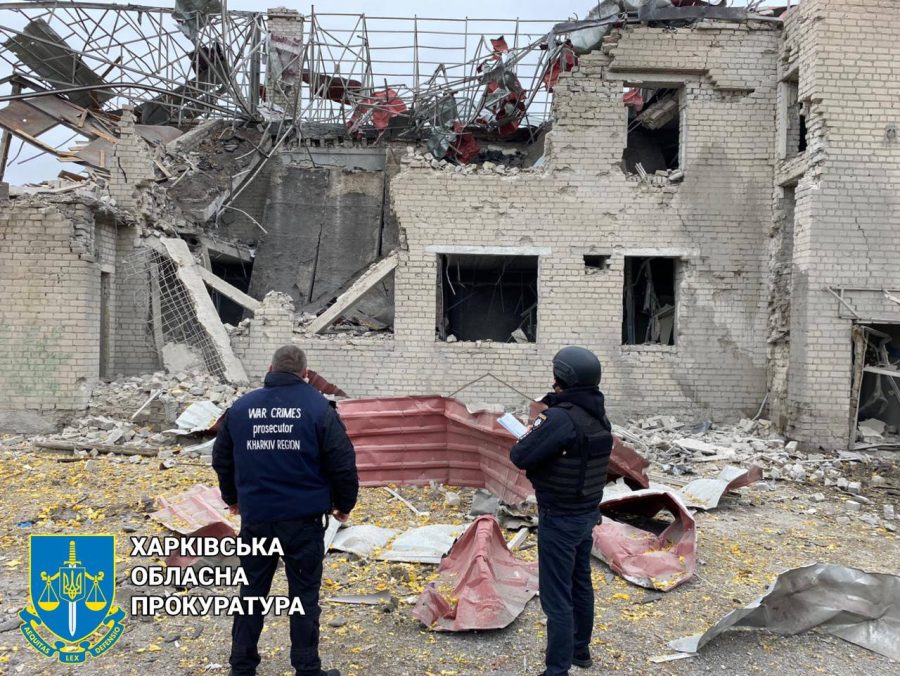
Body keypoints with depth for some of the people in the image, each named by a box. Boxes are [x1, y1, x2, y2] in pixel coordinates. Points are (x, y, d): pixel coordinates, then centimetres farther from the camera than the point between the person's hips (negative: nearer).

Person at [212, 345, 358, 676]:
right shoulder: (318, 407, -8)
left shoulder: (241, 407, 3)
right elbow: (342, 462, -8)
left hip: (255, 516, 3)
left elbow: (221, 459, 14)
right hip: (303, 517, -3)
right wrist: (344, 503, 8)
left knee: (252, 591, 17)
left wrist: (232, 497, 30)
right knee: (304, 594, 8)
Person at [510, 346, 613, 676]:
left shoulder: (561, 417, -26)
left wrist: (529, 435, -2)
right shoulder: (599, 417, 1)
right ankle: (580, 649, 40)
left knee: (556, 596, 1)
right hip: (587, 513, 9)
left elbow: (521, 457, -23)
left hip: (559, 520, -9)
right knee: (580, 584, 23)